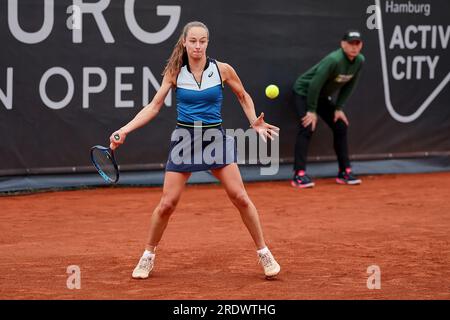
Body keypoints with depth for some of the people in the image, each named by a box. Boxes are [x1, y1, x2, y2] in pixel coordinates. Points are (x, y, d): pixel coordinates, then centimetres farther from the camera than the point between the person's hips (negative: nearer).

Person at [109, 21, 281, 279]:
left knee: (240, 197, -8)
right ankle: (148, 257, 15)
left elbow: (243, 96, 13)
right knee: (167, 204, -4)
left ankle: (264, 253, 5)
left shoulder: (223, 70, -4)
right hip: (185, 139, 0)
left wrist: (254, 121, -2)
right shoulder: (175, 72, -3)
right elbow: (154, 107, -1)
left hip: (215, 137, 0)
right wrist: (125, 130, -11)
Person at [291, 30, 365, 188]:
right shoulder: (334, 60, -33)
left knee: (340, 127, 4)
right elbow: (315, 84, -31)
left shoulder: (359, 61, -10)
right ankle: (299, 174, -21)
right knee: (308, 127, -21)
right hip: (304, 92, -8)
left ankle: (345, 172, 13)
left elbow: (348, 86, 2)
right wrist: (311, 111, -26)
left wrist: (339, 108, -2)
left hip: (323, 96, 8)